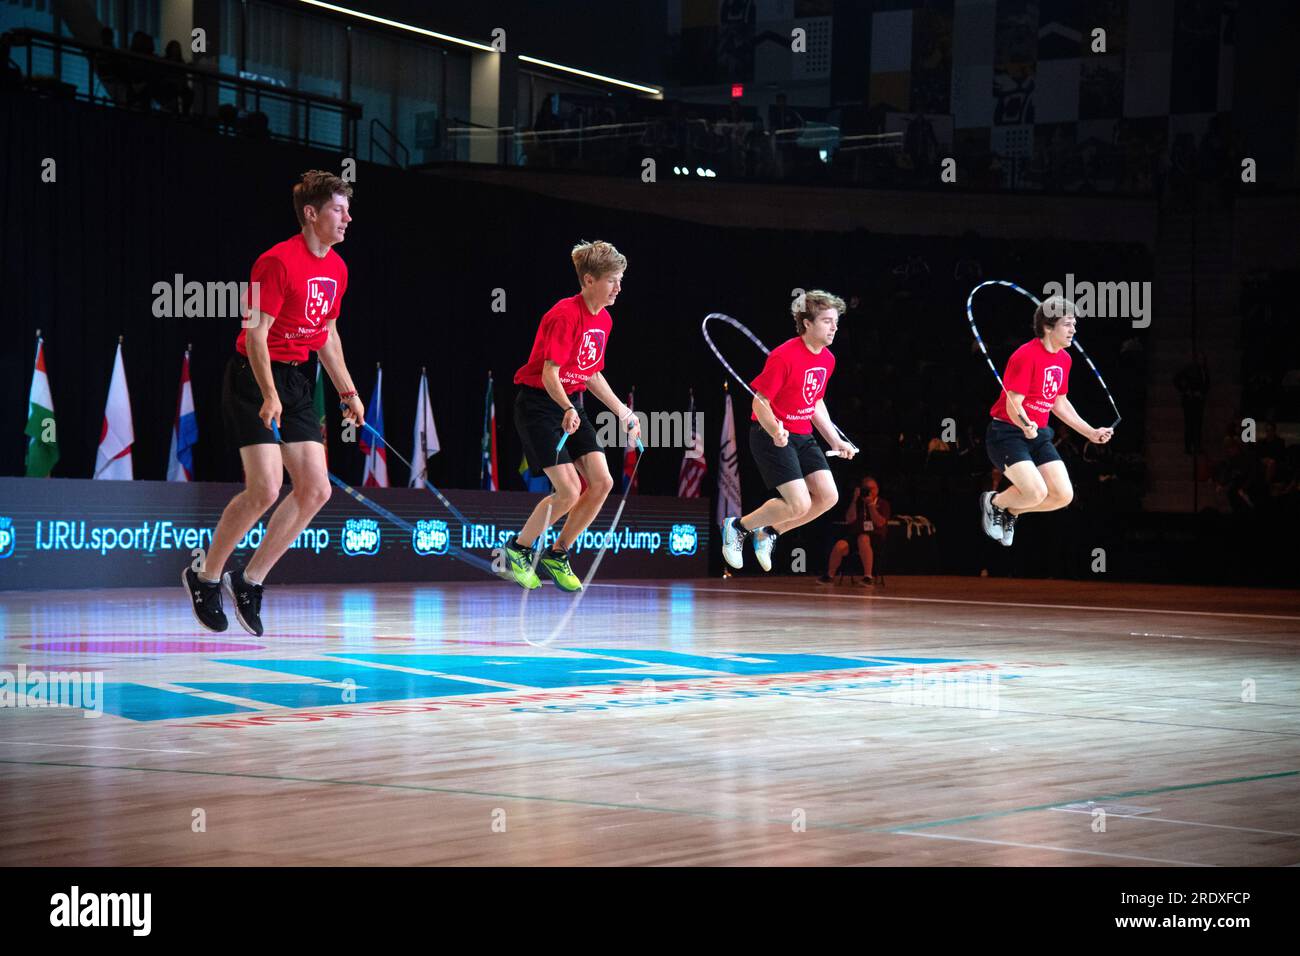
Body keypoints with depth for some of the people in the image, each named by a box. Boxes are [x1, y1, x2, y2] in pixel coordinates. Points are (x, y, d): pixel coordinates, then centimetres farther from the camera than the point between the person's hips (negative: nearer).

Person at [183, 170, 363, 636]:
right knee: (265, 488, -16)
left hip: (296, 382, 8)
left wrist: (348, 391, 18)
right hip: (255, 377, -8)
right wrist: (269, 396, -28)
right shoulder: (278, 261, -17)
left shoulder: (337, 269, 9)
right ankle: (205, 577, 3)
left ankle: (249, 580, 10)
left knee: (315, 490, -1)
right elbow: (256, 333, -19)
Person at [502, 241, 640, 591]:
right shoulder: (565, 314, -20)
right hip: (539, 405, -8)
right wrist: (567, 410, -40)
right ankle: (517, 549, 7)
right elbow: (550, 372, -25)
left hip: (572, 405, 8)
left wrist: (623, 413, 17)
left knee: (601, 482, -5)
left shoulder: (604, 320, 7)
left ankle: (557, 556, 12)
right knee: (569, 490, -16)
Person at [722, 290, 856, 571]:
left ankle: (767, 533, 16)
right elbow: (759, 401, -17)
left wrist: (835, 440, 16)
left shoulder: (828, 360, 5)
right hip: (770, 435, -8)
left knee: (828, 497, -5)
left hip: (802, 437, 8)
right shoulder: (784, 356, -20)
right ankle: (737, 527, 7)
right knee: (799, 504, -17)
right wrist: (775, 431, -35)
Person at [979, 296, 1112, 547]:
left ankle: (1011, 510, 19)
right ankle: (993, 502, 7)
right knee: (1036, 492, -25)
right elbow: (1013, 405, -21)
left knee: (1063, 495, -7)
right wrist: (1026, 426, -42)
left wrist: (1091, 432, 20)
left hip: (1038, 435, 8)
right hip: (1006, 434, -8)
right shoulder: (1026, 355, -18)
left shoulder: (1064, 359, 8)